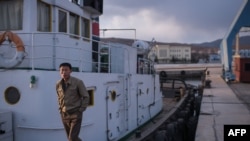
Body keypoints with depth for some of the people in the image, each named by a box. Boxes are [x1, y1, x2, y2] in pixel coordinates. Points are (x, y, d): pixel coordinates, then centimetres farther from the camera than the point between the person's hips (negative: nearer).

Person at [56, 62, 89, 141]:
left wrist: (81, 110, -10)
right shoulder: (58, 84, 2)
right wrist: (60, 109, 10)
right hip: (64, 114, 5)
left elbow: (86, 97, -6)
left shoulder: (78, 82, -12)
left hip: (76, 114, -5)